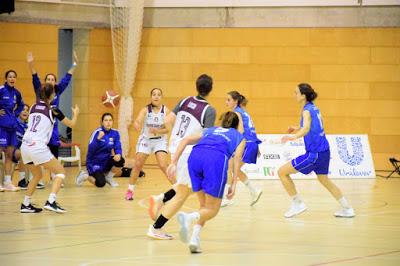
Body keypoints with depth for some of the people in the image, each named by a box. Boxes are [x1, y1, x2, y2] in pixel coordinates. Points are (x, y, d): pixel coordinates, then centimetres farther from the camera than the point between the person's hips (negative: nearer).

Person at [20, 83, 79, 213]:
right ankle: (51, 202, -12)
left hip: (25, 147, 6)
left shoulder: (33, 107, 14)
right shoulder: (53, 110, 0)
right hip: (38, 147, -6)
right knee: (60, 171, 5)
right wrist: (75, 114, 34)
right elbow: (71, 124, 13)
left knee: (37, 175, 26)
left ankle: (26, 205, 23)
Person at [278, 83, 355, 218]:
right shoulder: (315, 108, 12)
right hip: (324, 151, 9)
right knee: (324, 180, 27)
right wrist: (297, 129, 26)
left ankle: (297, 204, 3)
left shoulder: (307, 110, -15)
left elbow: (306, 128, -35)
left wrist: (294, 137, -52)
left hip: (314, 153, -9)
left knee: (282, 172, -3)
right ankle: (347, 209, 30)